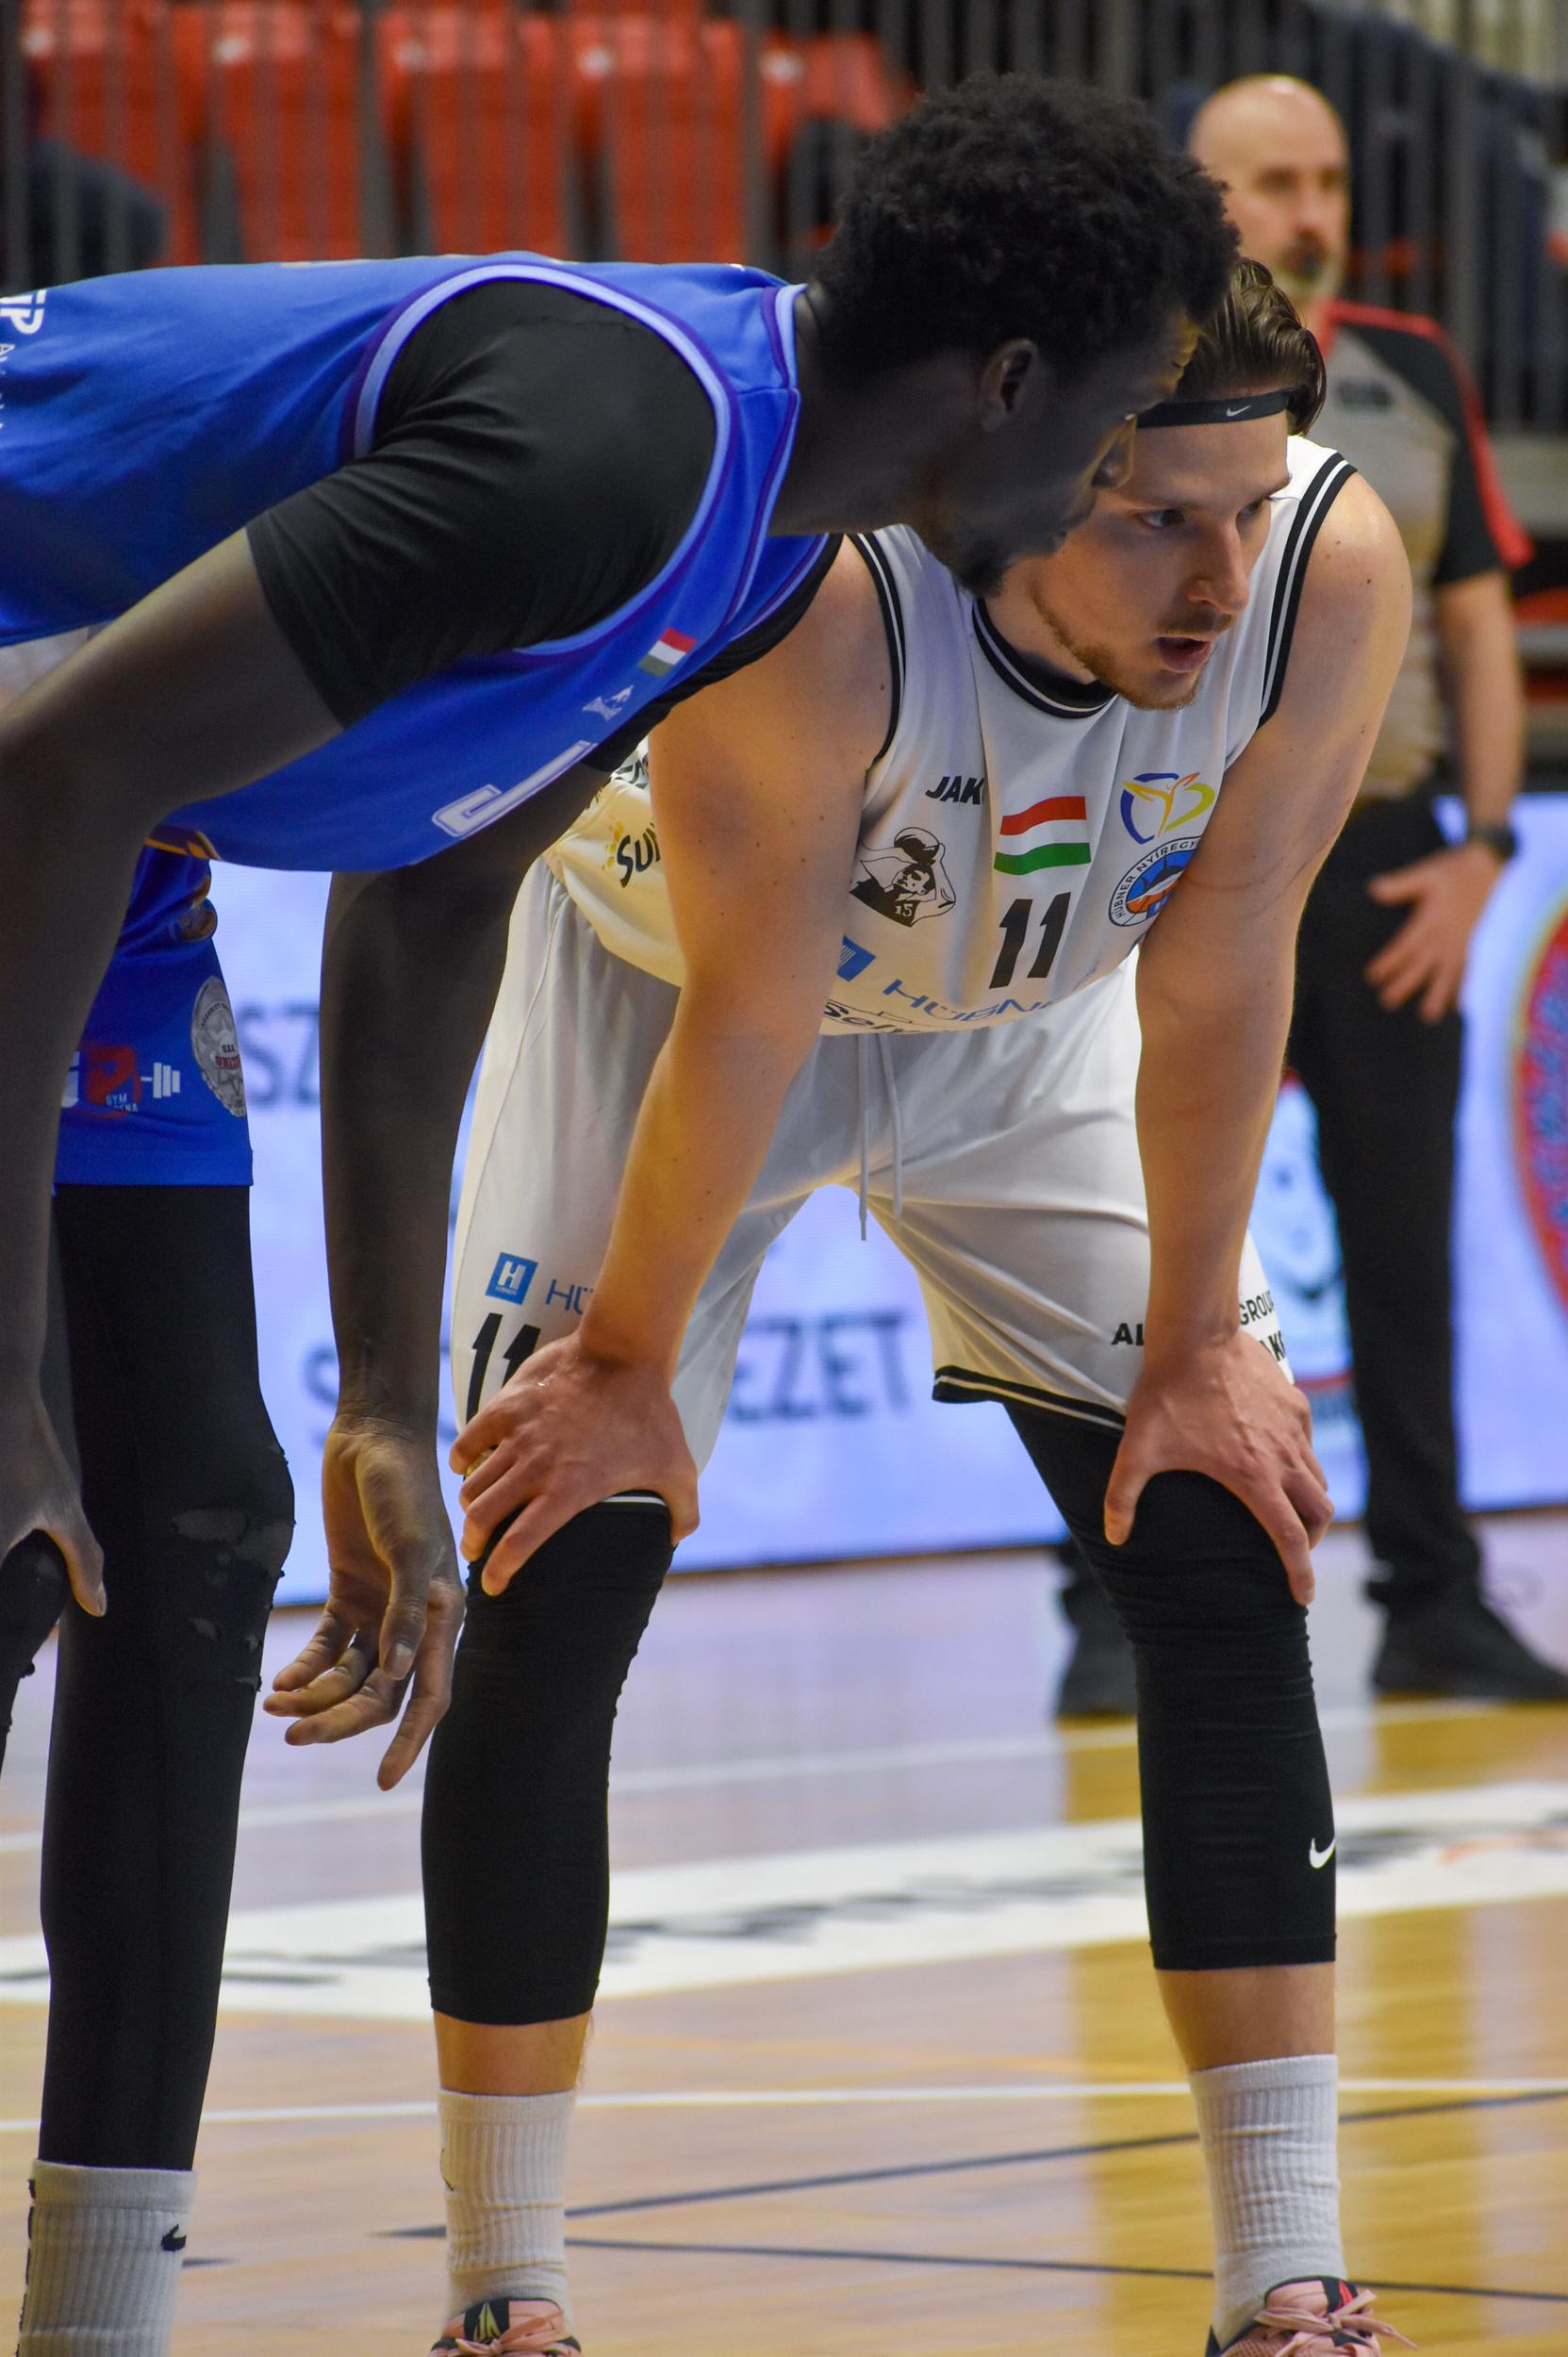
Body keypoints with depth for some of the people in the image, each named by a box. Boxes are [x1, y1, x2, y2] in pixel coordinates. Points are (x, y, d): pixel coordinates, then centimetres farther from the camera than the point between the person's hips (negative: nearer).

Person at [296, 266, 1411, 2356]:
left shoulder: (1333, 568, -31)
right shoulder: (811, 593, -41)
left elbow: (1217, 987, -19)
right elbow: (745, 1022, -29)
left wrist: (1194, 1348, -11)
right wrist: (629, 1363, -17)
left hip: (1021, 1016, 3)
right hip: (667, 979, -3)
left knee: (1226, 1563, -7)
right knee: (552, 1593, -8)